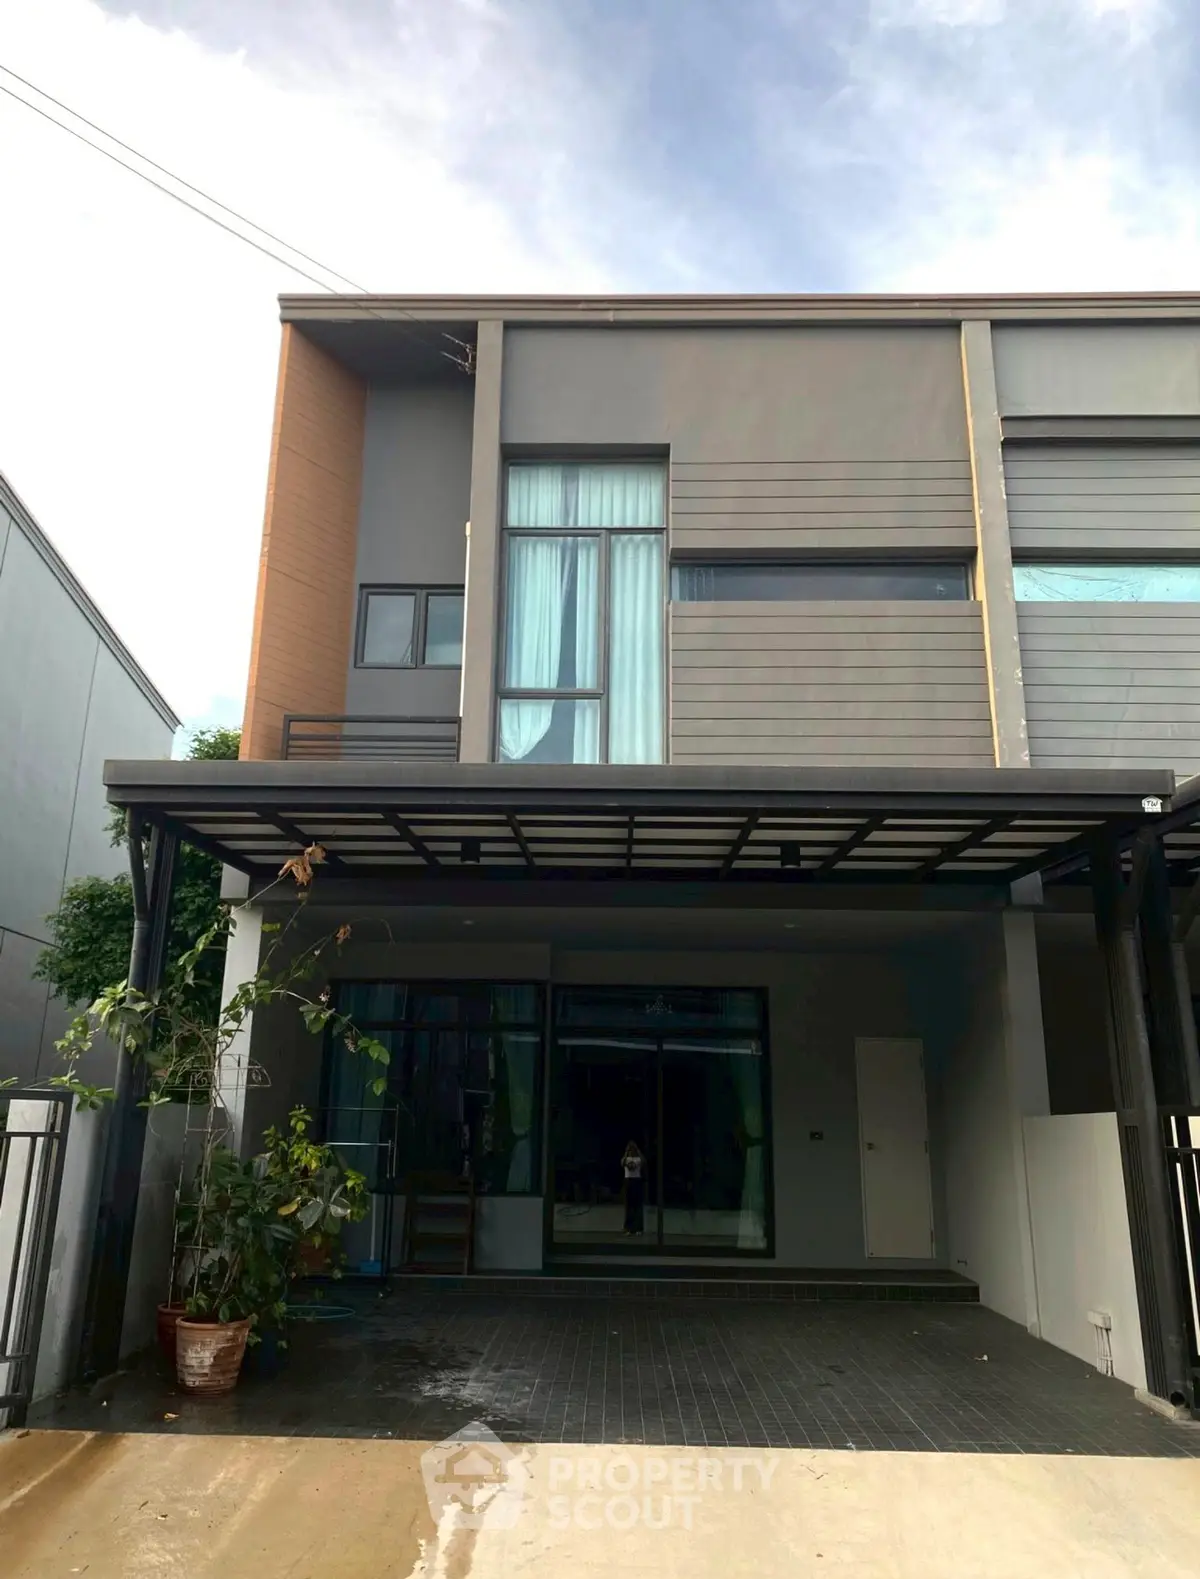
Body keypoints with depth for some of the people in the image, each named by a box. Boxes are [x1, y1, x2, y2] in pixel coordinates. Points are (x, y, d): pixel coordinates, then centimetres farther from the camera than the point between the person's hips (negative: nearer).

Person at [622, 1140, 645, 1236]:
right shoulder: (626, 1158, 4)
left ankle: (638, 1228, 5)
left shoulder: (638, 1159, 5)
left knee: (638, 1205, 0)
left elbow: (644, 1162, -15)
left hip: (637, 1181, 0)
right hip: (628, 1181, 0)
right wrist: (626, 1151, -25)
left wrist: (637, 1150, -18)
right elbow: (622, 1164, -18)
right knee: (629, 1204, 2)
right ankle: (629, 1228, 8)